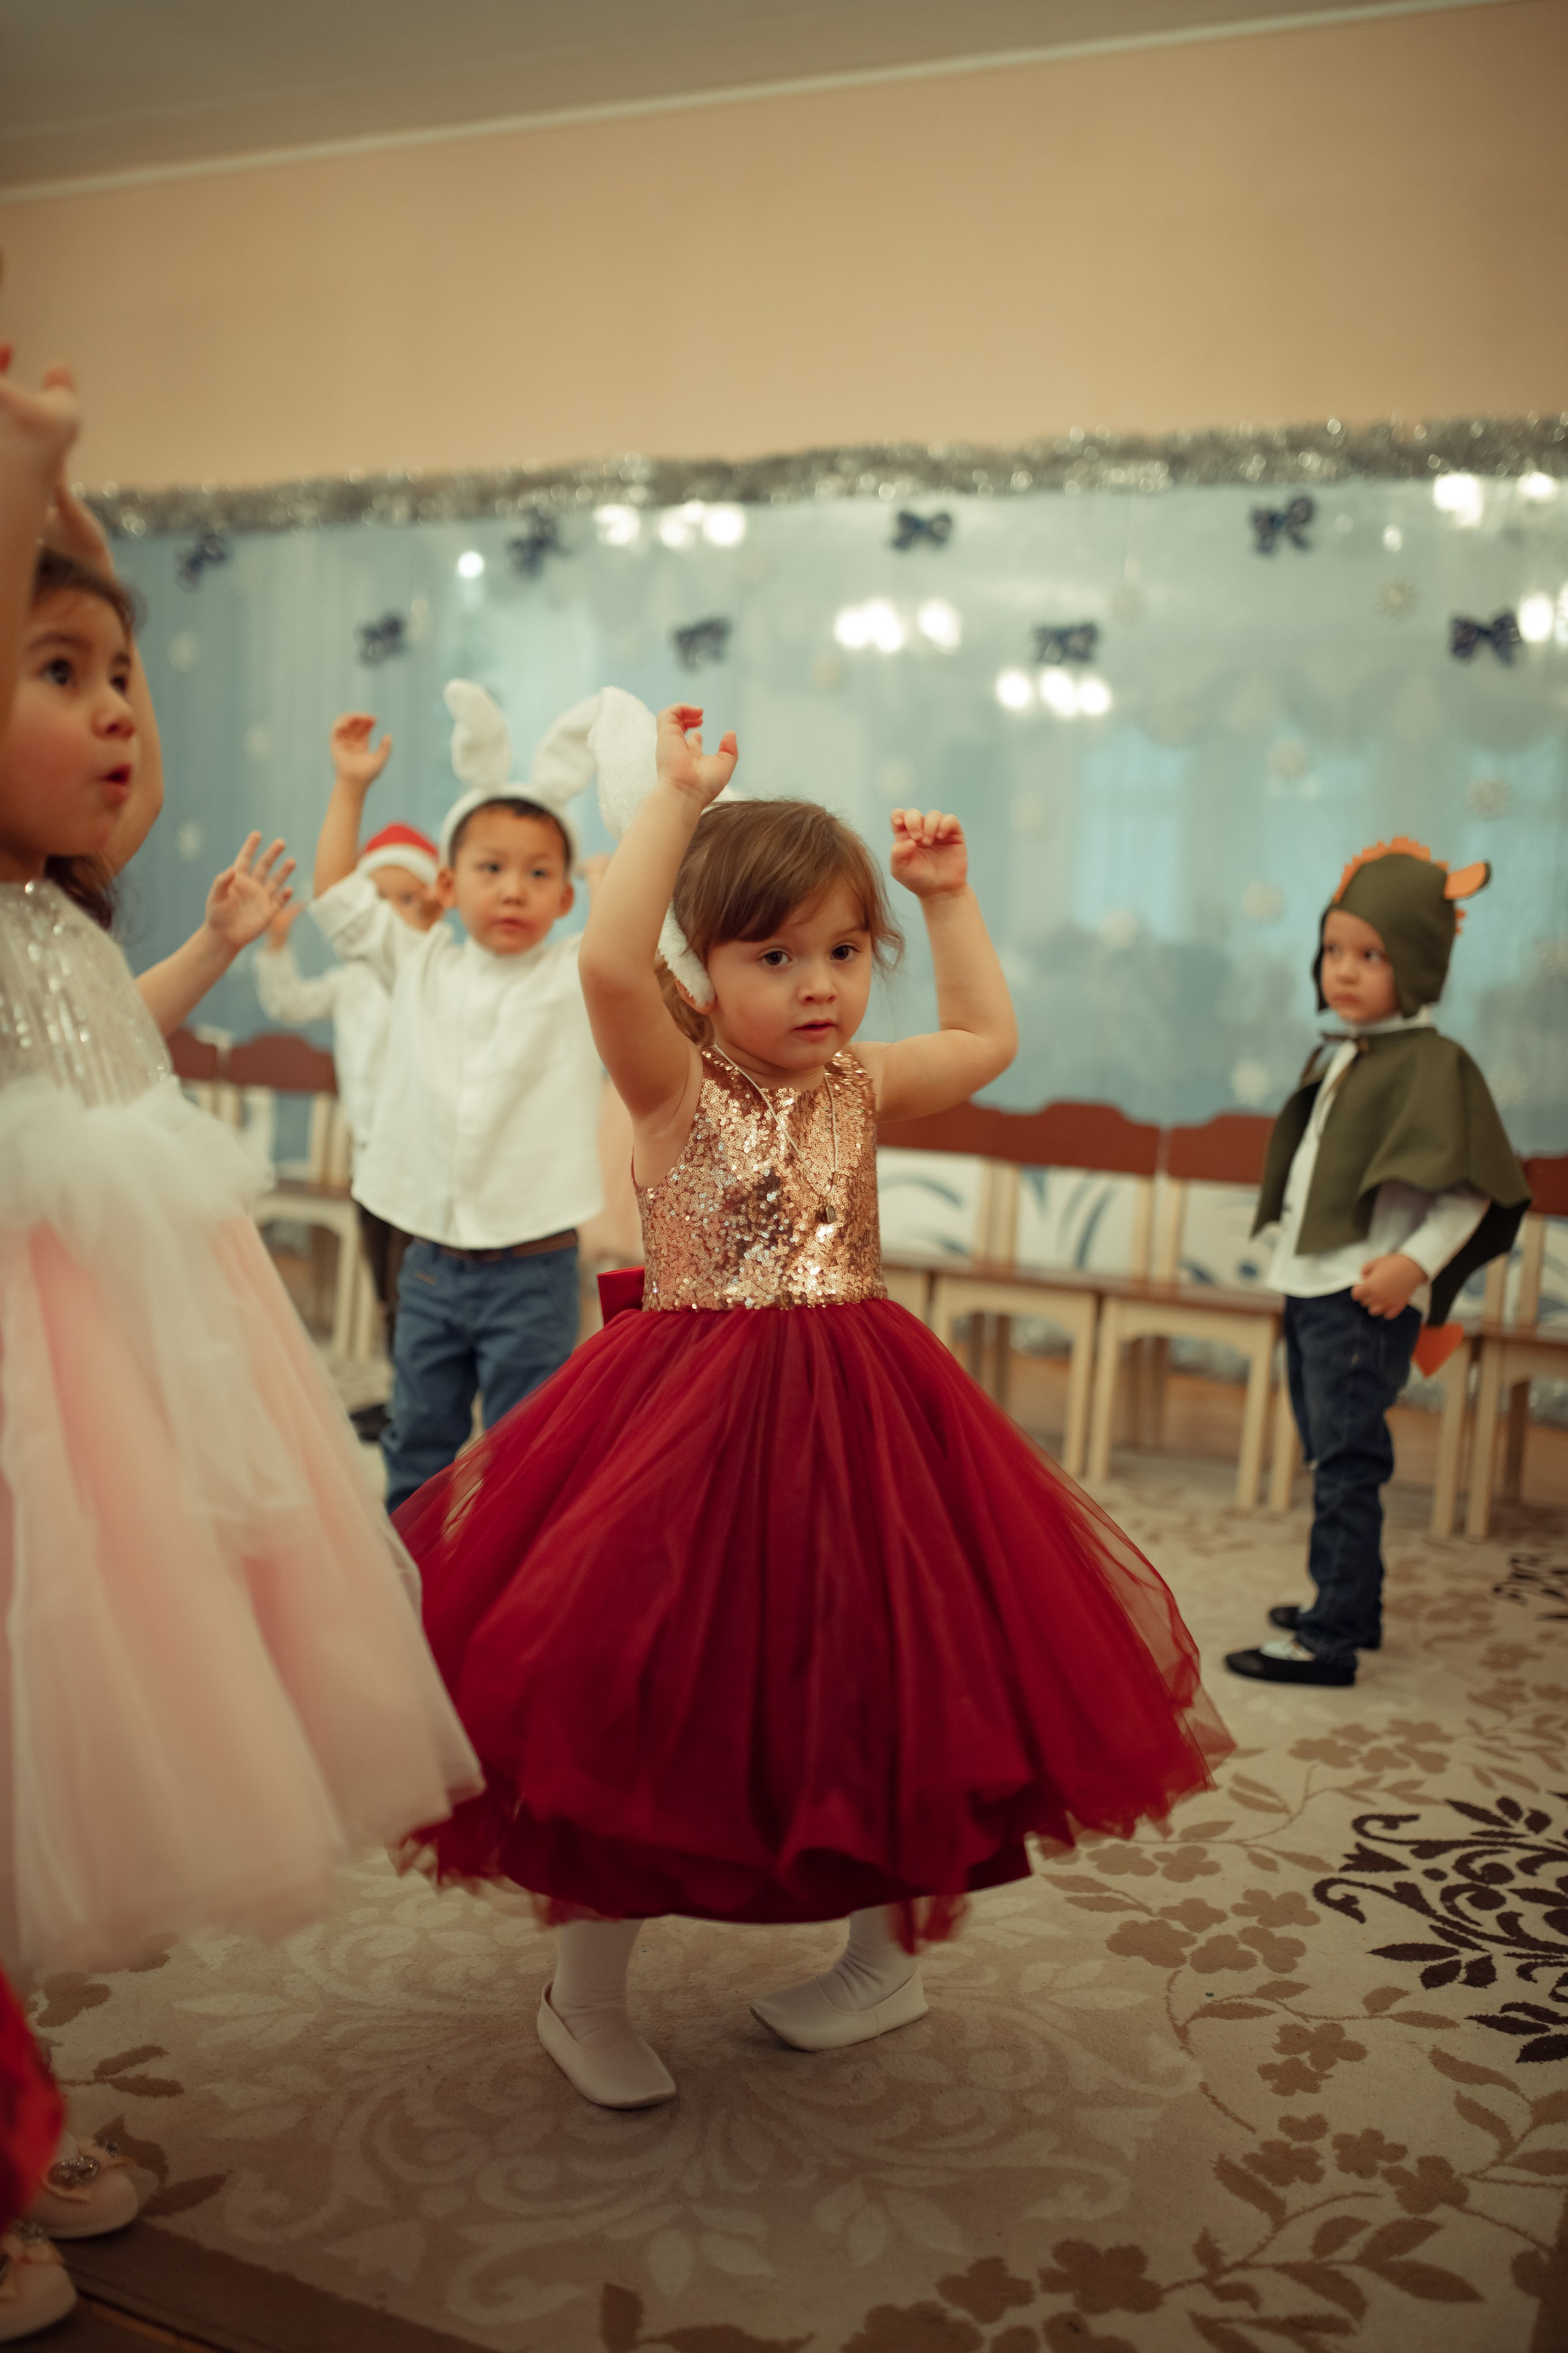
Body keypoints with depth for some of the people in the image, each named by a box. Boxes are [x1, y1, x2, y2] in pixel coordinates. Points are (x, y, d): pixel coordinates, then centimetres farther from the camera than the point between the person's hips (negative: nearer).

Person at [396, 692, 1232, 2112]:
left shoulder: (860, 1089, 7)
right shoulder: (676, 1084, -9)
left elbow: (988, 1038, 22)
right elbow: (610, 962, -27)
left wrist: (950, 898, 16)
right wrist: (677, 802, -21)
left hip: (857, 1407, 5)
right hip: (693, 1406, -5)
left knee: (881, 1690, 12)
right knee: (646, 1693, -1)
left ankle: (888, 1957, 35)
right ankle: (587, 1996, 20)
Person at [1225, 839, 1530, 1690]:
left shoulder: (1431, 1063, -12)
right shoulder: (1333, 1055, 14)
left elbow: (1470, 1188, -16)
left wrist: (1418, 1261, -23)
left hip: (1365, 1302, -9)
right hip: (1309, 1291, 9)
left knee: (1347, 1469, -5)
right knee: (1333, 1460, 18)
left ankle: (1332, 1640, 0)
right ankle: (1353, 1609, 32)